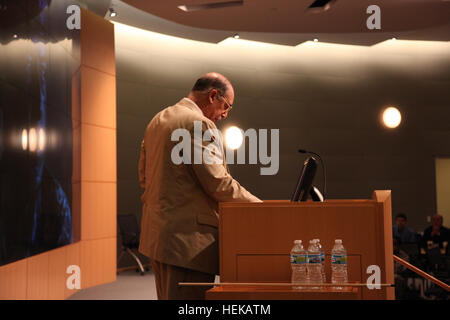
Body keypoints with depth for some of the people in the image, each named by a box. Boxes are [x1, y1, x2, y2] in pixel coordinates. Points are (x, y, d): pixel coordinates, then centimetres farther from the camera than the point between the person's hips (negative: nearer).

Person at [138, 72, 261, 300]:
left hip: (156, 231, 10)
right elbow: (219, 184, -17)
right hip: (187, 236, -10)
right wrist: (259, 206, -6)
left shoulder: (157, 120, 15)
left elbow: (144, 177, 20)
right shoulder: (200, 124, -14)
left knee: (167, 296, 17)